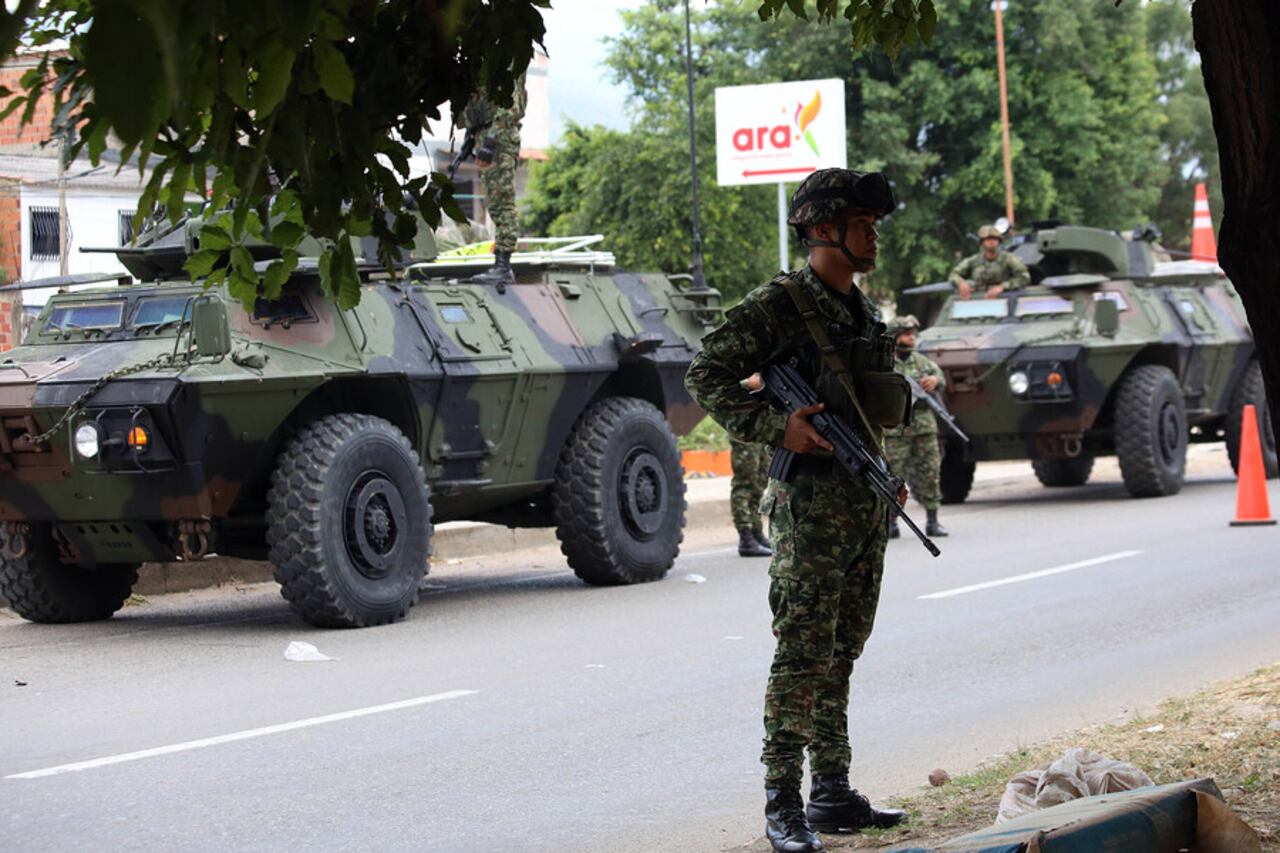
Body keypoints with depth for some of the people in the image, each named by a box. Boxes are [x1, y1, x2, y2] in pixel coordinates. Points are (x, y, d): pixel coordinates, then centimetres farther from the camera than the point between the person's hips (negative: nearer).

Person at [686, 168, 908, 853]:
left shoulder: (863, 311, 16)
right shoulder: (780, 306, -9)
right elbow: (705, 377, -12)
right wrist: (774, 426, -20)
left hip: (867, 507, 8)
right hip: (813, 505, -8)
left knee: (841, 655, 12)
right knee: (801, 656, -8)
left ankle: (833, 794, 17)